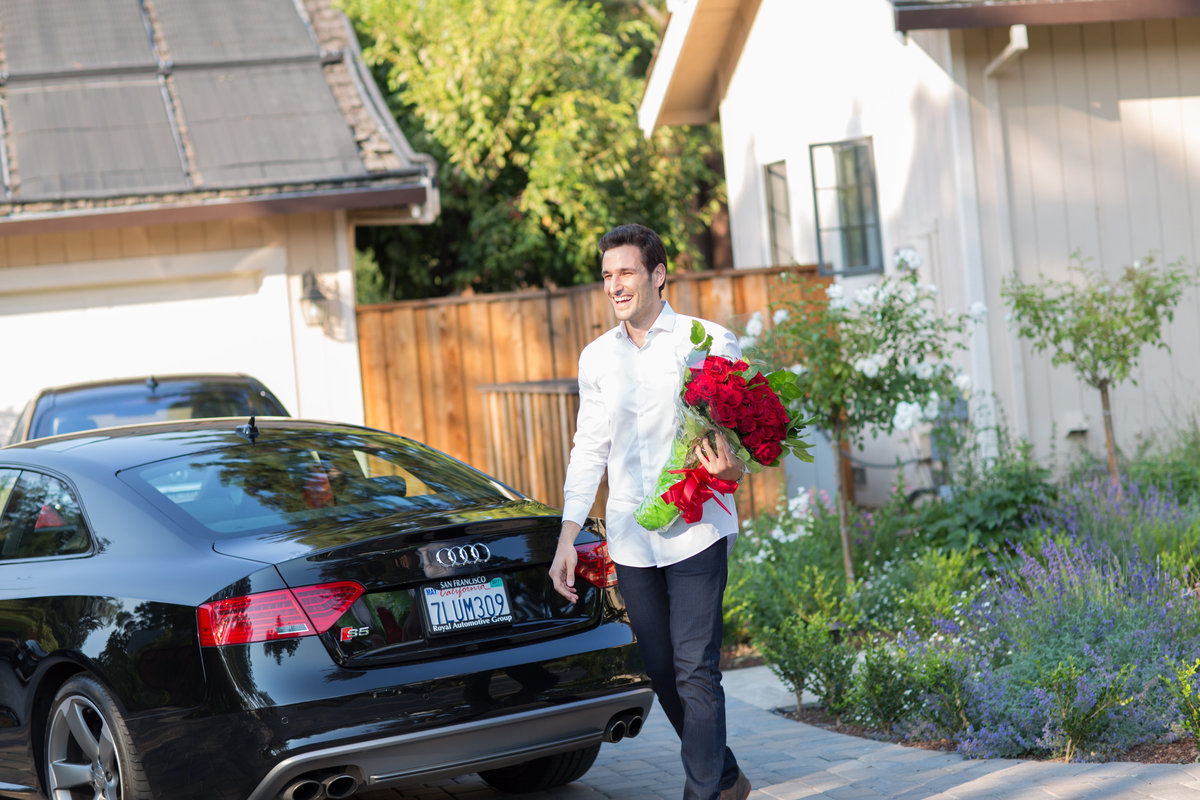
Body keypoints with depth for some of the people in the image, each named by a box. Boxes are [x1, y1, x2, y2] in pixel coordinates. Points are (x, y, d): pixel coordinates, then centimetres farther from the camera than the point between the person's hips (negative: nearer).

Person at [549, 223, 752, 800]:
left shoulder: (710, 342, 0)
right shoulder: (596, 358, 13)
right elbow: (589, 449, 16)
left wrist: (732, 468, -21)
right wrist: (567, 536, 9)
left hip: (695, 530, -4)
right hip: (630, 539, 5)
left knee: (695, 669, -11)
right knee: (661, 672, 8)